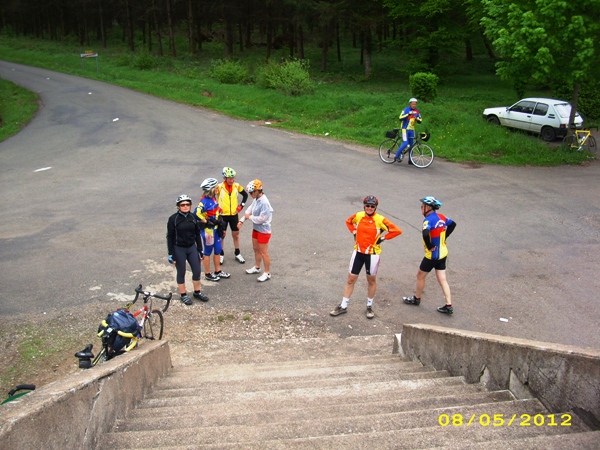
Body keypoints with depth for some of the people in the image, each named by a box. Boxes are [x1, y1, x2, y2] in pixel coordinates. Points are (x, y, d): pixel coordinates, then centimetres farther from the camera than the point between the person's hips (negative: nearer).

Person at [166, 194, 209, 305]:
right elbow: (170, 237, -7)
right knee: (181, 272, 8)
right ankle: (183, 295, 22)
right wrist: (171, 254, -9)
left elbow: (197, 234, 8)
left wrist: (200, 250, 7)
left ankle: (197, 292, 26)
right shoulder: (173, 219, -11)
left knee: (197, 271, 7)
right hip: (179, 249, -4)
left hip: (192, 247, 4)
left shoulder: (193, 217, 0)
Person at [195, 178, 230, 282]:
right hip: (208, 230, -8)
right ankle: (208, 274, 22)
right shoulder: (205, 201, -23)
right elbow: (196, 214, -32)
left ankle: (218, 271, 33)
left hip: (215, 228, 8)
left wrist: (221, 227, 17)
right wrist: (207, 222, -22)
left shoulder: (214, 198, 3)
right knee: (208, 252, 7)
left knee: (218, 250, 18)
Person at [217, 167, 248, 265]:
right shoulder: (219, 187, -16)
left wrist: (241, 205, 1)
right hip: (222, 215, -3)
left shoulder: (237, 186, -5)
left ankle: (237, 254, 27)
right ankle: (221, 254, 23)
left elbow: (245, 195, 10)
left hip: (234, 214, 3)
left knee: (236, 234, 13)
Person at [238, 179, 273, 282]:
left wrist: (249, 217, -16)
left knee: (263, 252, 2)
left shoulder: (264, 202, -29)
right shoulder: (256, 199, -2)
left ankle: (267, 273, 16)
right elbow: (250, 209, 9)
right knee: (256, 249, 24)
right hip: (256, 228, 9)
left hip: (263, 230, -9)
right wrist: (242, 220, 1)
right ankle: (257, 267, 42)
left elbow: (262, 218, -29)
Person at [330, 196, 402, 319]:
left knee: (371, 280, 12)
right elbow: (348, 222, 20)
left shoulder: (380, 220, -13)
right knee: (351, 279, 6)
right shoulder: (358, 216, -2)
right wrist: (354, 232, 7)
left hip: (372, 254, -3)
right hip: (358, 252, 3)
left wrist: (383, 238, -11)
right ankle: (343, 306, 16)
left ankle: (369, 306, 29)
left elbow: (397, 231, -12)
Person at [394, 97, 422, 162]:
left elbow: (420, 121, 10)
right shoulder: (406, 110, -9)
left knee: (411, 145, 7)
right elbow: (400, 118, -19)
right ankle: (397, 156, -6)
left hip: (412, 129, 6)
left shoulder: (417, 111, 6)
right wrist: (408, 114, -29)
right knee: (405, 143, -18)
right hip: (405, 129, -6)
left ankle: (410, 160, 15)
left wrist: (417, 118, -12)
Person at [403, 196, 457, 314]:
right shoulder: (441, 217, 4)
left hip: (432, 255, -7)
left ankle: (416, 299, 31)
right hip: (443, 253, 7)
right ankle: (448, 306, 7)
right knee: (442, 280, 9)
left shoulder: (428, 219, -21)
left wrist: (430, 246, -22)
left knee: (420, 276, 14)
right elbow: (453, 224, 21)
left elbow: (425, 234, -39)